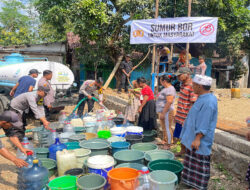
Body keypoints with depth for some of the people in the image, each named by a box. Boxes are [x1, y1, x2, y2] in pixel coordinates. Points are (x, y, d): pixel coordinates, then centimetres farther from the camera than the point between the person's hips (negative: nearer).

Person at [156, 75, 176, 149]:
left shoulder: (170, 89, -18)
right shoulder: (166, 88, 14)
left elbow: (169, 102, -26)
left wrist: (163, 113, -24)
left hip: (167, 112, -10)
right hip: (163, 111, 10)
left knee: (167, 128, -3)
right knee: (164, 128, 19)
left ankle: (168, 145, 5)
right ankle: (165, 141, 32)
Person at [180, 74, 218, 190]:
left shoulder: (208, 102, -24)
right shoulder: (203, 98, 8)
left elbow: (204, 125, -25)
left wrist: (197, 139, -23)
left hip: (200, 141, -10)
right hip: (193, 138, 10)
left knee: (200, 166, 4)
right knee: (192, 163, 21)